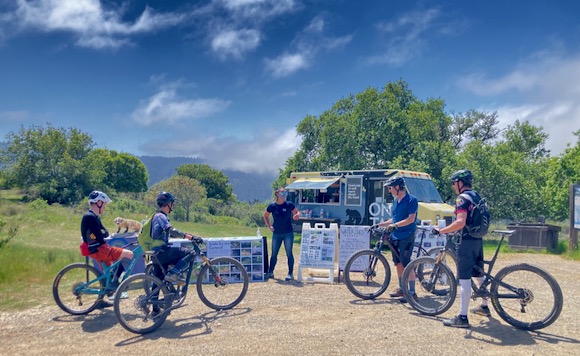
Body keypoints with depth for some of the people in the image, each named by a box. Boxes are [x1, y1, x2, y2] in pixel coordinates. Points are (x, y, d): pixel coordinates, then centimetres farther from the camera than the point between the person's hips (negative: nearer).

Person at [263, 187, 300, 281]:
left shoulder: (289, 205, -5)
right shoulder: (272, 206, -4)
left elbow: (297, 212, 6)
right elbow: (265, 216, 11)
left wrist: (296, 215, -17)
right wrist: (269, 226, 1)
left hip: (288, 233, -1)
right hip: (276, 234, 1)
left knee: (289, 253, 0)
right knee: (274, 254, 9)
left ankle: (290, 274, 11)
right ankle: (270, 272, 25)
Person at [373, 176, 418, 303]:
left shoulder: (411, 200, -11)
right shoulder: (395, 201, 13)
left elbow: (411, 219, -19)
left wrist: (395, 225, -28)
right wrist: (379, 225, 13)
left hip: (406, 237, -8)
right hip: (395, 236, 8)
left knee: (406, 264, -8)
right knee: (398, 263, 13)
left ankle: (412, 292, -1)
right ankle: (401, 288, 25)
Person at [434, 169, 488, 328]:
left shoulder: (462, 199, -15)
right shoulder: (477, 196, 14)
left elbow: (460, 223, -28)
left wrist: (441, 231, -21)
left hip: (467, 241, -10)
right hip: (478, 240, 10)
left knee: (464, 279, -8)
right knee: (480, 275, 22)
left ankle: (462, 317, -7)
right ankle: (484, 306, 38)